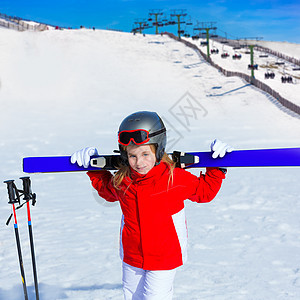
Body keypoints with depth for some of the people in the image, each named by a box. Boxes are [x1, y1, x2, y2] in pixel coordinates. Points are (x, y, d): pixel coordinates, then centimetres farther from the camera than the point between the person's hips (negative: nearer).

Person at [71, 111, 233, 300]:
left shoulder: (175, 178, -16)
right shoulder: (121, 180, -6)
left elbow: (205, 191, 1)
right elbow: (106, 190, 20)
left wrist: (217, 167, -6)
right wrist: (95, 170, 9)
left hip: (165, 257, -4)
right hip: (132, 257, 4)